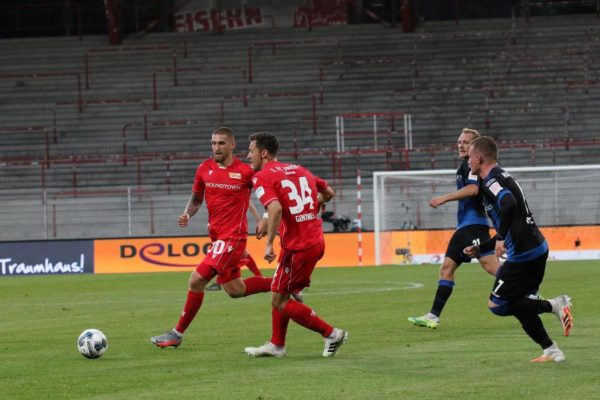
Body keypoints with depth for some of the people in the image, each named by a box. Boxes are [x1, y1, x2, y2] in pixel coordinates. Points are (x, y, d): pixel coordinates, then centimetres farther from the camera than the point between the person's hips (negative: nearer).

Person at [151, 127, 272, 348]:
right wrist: (187, 215, -2)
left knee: (196, 280, -13)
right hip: (217, 236, 7)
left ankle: (177, 334, -2)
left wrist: (265, 220, -11)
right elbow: (196, 197, 18)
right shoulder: (204, 169, 5)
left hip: (232, 236, -7)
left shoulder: (245, 171, -9)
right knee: (234, 290, 12)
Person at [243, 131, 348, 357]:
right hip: (316, 241, 9)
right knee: (278, 292, 20)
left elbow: (275, 208, -26)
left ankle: (331, 334, 2)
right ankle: (276, 345, 24)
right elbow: (328, 193, 23)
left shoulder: (262, 177, -9)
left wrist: (269, 243, -25)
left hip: (297, 247, -9)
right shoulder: (298, 170, 14)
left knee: (279, 301, 3)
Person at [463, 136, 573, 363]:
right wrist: (480, 249, 33)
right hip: (538, 249, 10)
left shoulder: (491, 180, -9)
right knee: (519, 304, 16)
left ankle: (553, 305, -11)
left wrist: (501, 238, -25)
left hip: (523, 254, -10)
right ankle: (551, 351, 11)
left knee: (497, 305, -2)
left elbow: (509, 204, -31)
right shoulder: (502, 178, 22)